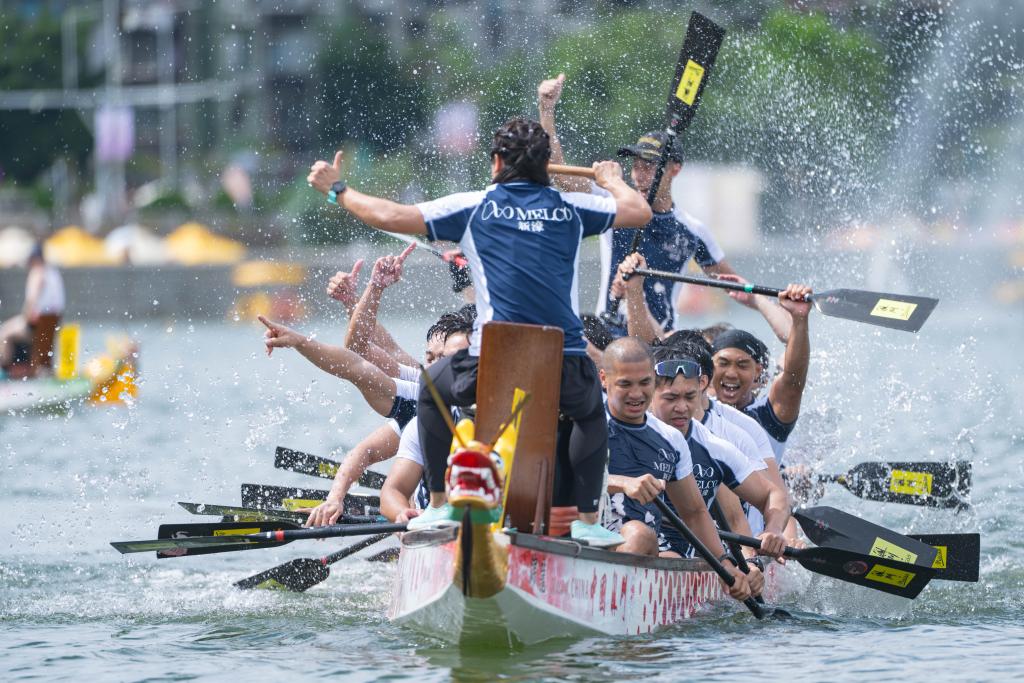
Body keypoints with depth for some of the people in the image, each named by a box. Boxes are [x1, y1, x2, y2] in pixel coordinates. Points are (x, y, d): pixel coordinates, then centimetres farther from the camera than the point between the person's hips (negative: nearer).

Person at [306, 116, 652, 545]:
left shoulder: (474, 206, 6)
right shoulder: (571, 208, 12)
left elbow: (390, 217, 4)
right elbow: (639, 212, 23)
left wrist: (337, 190, 20)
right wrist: (612, 180, 45)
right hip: (566, 362, 2)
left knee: (432, 391, 31)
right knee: (592, 416, 35)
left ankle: (440, 506, 26)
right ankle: (587, 519, 21)